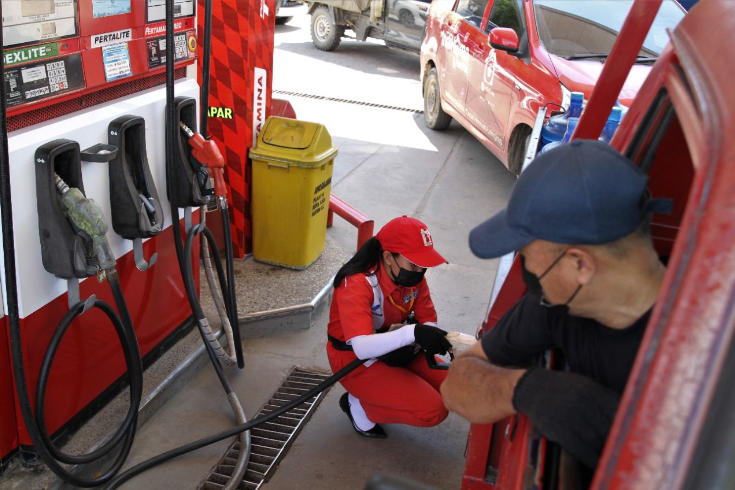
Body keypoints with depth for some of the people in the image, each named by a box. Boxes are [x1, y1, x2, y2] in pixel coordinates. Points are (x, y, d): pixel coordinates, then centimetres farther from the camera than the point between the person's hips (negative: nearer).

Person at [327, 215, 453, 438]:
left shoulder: (413, 276, -9)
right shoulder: (357, 284, -29)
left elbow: (429, 323, -6)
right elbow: (361, 347, -41)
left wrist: (411, 347, -27)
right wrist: (413, 333, -54)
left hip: (396, 352, 7)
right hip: (355, 361, -7)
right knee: (433, 410, -19)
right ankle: (359, 405, 1)